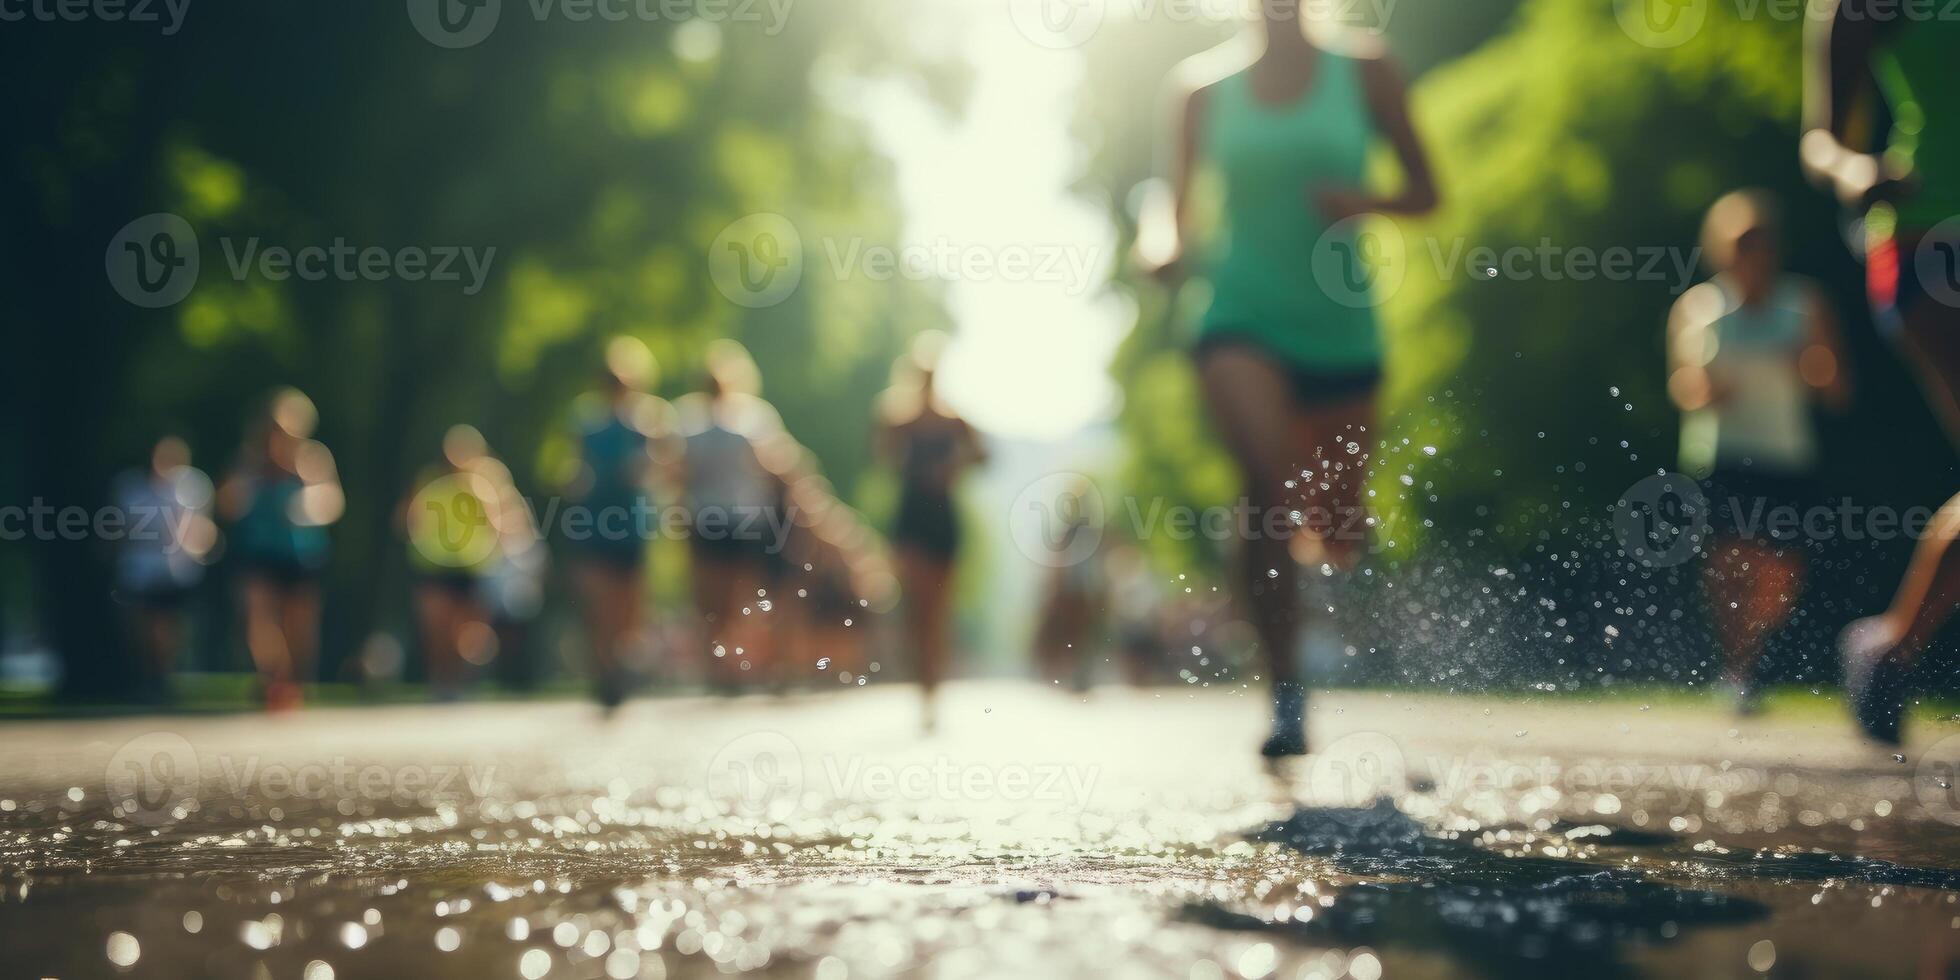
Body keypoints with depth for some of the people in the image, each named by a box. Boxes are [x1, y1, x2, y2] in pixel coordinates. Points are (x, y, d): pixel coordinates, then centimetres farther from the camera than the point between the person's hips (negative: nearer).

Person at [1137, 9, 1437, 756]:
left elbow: (1424, 192, 9)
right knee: (1267, 484, -29)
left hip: (1340, 328, 2)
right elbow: (1177, 204, 11)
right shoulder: (1206, 84, 6)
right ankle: (1286, 695, -23)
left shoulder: (1363, 73, 5)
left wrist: (1363, 202, -11)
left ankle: (1315, 536, 48)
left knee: (1341, 540, 8)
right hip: (1245, 320, -1)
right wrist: (1162, 244, -11)